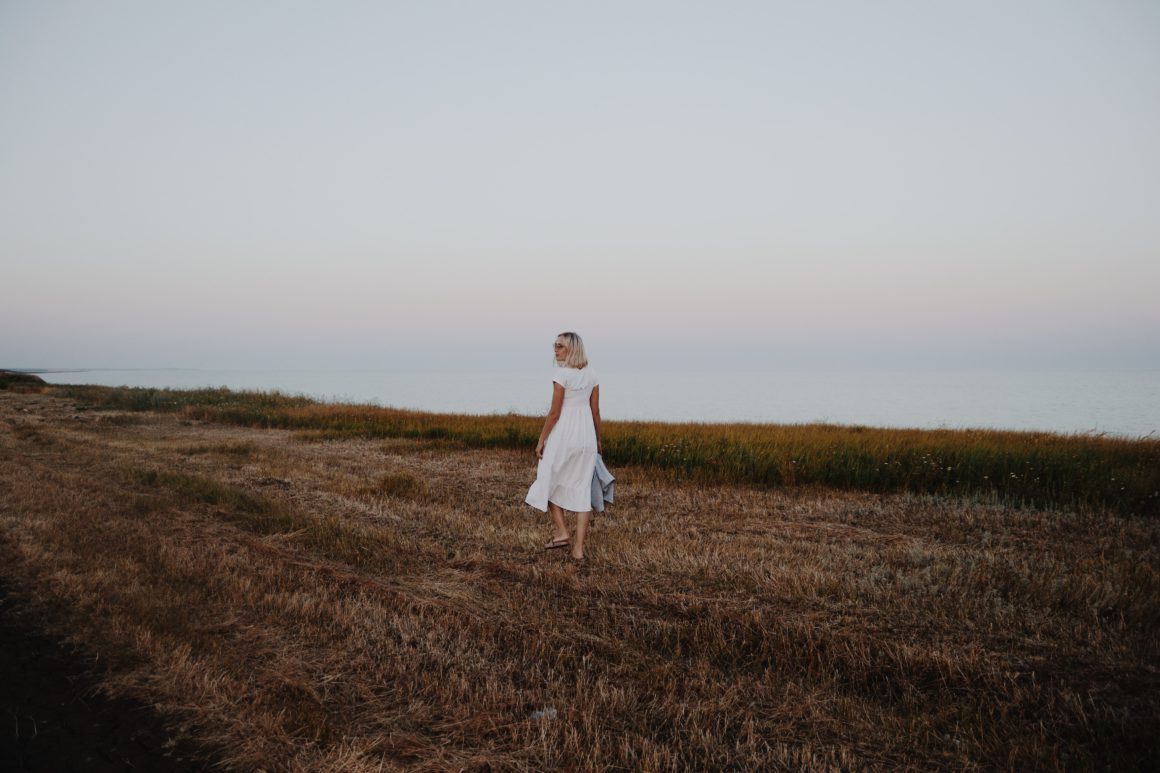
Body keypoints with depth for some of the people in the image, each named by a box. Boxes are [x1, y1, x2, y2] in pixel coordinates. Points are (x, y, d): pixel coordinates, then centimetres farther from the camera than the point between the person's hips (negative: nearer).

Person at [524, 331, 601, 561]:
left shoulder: (562, 374, -13)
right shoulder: (591, 375, 7)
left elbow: (554, 413, -13)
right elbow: (595, 411, 10)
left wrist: (541, 440, -6)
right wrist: (598, 439, 20)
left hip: (563, 434, -6)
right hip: (586, 434, 6)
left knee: (549, 482, 16)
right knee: (582, 490, 6)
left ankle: (561, 532, 10)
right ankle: (579, 547, 5)